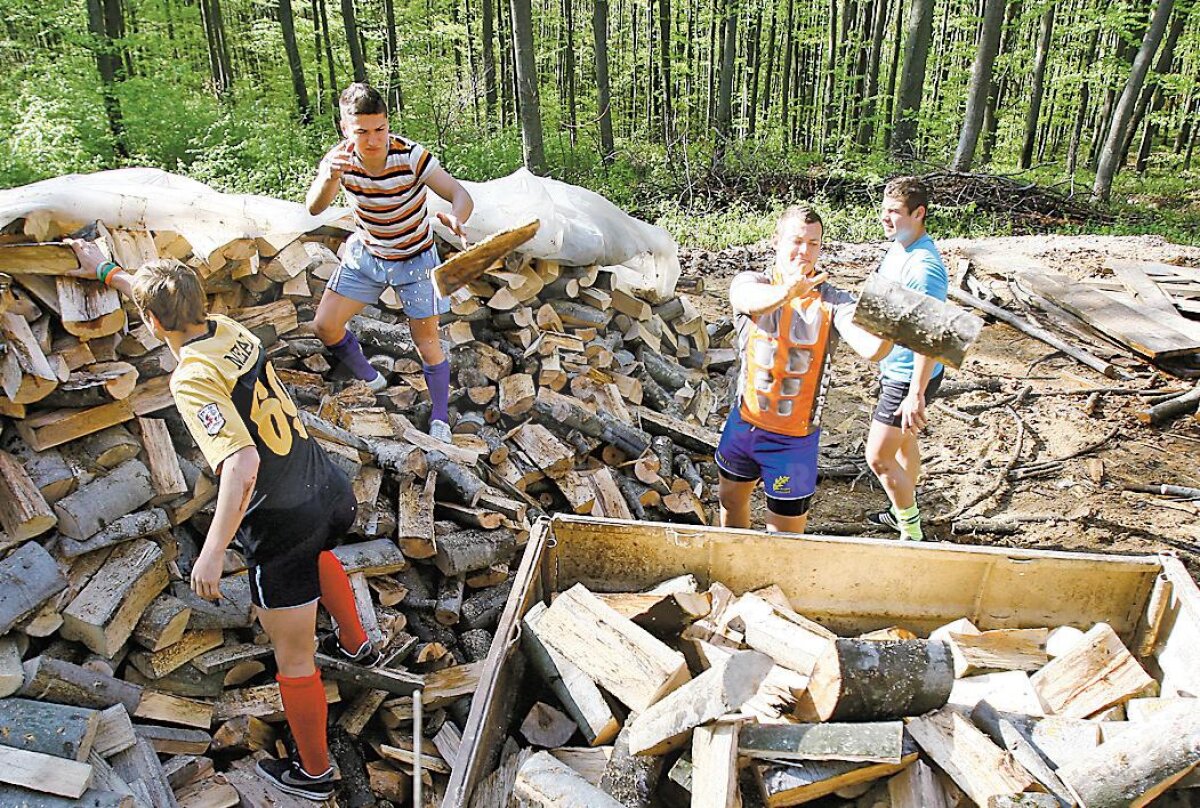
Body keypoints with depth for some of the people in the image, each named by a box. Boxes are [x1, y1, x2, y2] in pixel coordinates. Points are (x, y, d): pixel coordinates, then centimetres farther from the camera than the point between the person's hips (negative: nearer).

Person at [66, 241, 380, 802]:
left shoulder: (193, 378, -20)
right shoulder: (230, 330, 3)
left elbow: (242, 463, -31)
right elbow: (174, 299, 25)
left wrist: (212, 552, -29)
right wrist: (107, 271, 38)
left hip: (281, 521, -8)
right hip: (329, 488, 9)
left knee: (293, 657, 11)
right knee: (316, 553, 43)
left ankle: (315, 773, 31)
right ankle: (356, 645, 63)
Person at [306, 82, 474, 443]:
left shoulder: (411, 156, -28)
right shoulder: (340, 159, -18)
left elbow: (461, 195, -35)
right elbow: (314, 208, -33)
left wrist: (455, 216, -59)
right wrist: (329, 179, -55)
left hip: (414, 258, -3)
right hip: (366, 253, 4)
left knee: (427, 343, -2)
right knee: (325, 324, 1)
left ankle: (440, 419, 17)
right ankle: (369, 379, 28)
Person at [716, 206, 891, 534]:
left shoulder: (833, 302, -12)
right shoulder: (750, 283, -9)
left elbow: (872, 349, -27)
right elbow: (750, 299, -34)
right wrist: (787, 292, -56)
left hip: (794, 439, -3)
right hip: (743, 423, 3)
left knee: (784, 539, 7)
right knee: (730, 498, 27)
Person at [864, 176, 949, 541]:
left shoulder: (925, 266, -28)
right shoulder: (899, 248, 3)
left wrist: (916, 395, -34)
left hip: (910, 378, -10)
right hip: (894, 369, 10)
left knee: (878, 456, -3)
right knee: (904, 440, 24)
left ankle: (912, 535, 13)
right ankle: (904, 512, 44)